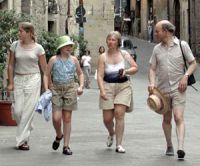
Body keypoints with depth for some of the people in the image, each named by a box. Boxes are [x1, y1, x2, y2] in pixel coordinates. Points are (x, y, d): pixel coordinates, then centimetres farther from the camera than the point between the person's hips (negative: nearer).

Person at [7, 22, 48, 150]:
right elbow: (11, 65, 7)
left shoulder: (38, 48, -3)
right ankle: (28, 128, 29)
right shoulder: (15, 45, 2)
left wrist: (46, 88, -2)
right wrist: (10, 83, 1)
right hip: (18, 80, 3)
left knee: (28, 111, -5)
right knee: (17, 111, -2)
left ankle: (22, 141, 2)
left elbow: (45, 69, 1)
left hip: (33, 79, -2)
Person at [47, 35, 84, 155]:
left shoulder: (74, 60, 8)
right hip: (56, 89, -1)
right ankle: (59, 135, 22)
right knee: (56, 117, -10)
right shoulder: (54, 60, 1)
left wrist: (81, 86, 5)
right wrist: (51, 87, -3)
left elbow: (80, 73, 19)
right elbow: (47, 75, 5)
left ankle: (66, 146, 7)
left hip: (70, 89, 1)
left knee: (67, 118, 2)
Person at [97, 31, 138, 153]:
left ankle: (119, 145, -6)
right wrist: (102, 91, -19)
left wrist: (126, 71, -15)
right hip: (108, 87, 0)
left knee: (119, 114, -12)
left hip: (123, 86, 0)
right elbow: (100, 75, -7)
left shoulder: (124, 54, 2)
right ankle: (111, 134, 37)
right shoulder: (103, 57, -1)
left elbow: (135, 67, 5)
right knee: (107, 118, 2)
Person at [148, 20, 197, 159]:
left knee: (179, 117, -15)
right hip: (162, 89, 4)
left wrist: (185, 76, -14)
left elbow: (193, 63, 2)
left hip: (178, 88, -4)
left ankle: (181, 147, -24)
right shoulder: (157, 49, 7)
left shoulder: (182, 45, -2)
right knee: (167, 119, 13)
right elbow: (152, 69, 7)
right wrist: (152, 83, -11)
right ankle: (169, 146, 26)